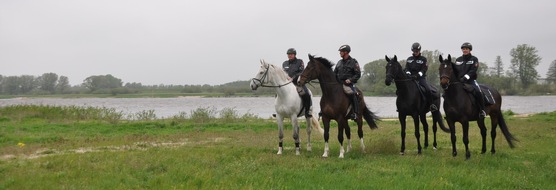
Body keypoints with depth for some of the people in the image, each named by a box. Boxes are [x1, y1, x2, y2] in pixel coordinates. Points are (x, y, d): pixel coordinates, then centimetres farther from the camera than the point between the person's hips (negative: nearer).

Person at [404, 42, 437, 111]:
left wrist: (418, 75, -22)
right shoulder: (409, 59, 14)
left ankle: (431, 104, -12)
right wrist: (408, 74, -15)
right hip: (411, 78, 2)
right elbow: (407, 69, 8)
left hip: (421, 78, -2)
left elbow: (423, 70, -5)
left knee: (428, 90, -26)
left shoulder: (423, 59, 5)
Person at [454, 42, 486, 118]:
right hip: (459, 81, 4)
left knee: (477, 92, -30)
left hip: (471, 80, -4)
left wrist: (466, 77, -23)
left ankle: (482, 110, -17)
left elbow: (473, 71, -9)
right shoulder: (458, 60, 17)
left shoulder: (474, 59, 4)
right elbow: (455, 71, 16)